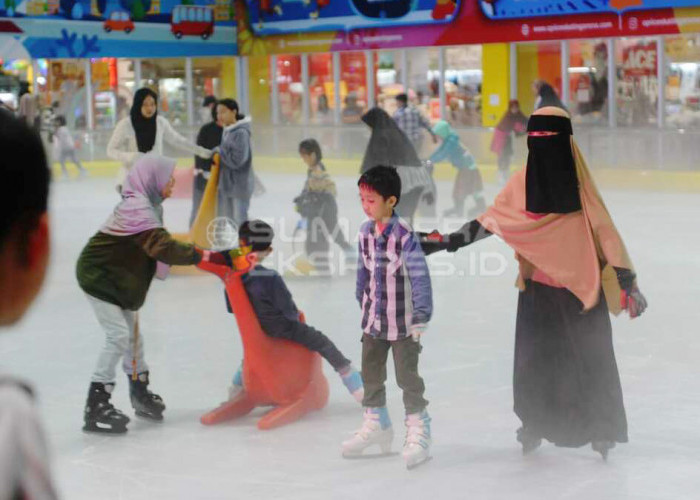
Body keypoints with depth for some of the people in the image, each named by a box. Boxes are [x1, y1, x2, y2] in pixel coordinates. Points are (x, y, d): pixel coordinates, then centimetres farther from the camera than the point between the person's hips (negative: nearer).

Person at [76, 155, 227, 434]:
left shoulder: (144, 204, 4)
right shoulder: (137, 209, -29)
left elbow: (155, 246, 7)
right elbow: (163, 247, -39)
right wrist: (206, 257, -42)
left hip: (119, 277, 10)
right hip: (98, 276, -10)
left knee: (133, 334, 17)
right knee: (119, 335, -12)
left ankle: (140, 392, 33)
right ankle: (95, 408, -8)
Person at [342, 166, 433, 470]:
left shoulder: (404, 236, -21)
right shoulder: (365, 232, -1)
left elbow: (421, 278, -20)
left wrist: (421, 318, -20)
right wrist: (362, 303, 19)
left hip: (402, 322, -7)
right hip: (374, 319, 7)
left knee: (408, 377, 1)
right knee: (371, 374, 17)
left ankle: (418, 431, 14)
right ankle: (376, 425, 34)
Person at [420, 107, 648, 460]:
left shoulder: (579, 184, -10)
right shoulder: (522, 182, -1)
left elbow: (605, 232, -8)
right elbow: (490, 220, 5)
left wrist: (627, 282, -9)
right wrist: (446, 241, -1)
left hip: (581, 286, -3)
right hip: (537, 287, 3)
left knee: (590, 361, 2)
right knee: (533, 360, 8)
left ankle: (602, 430, 18)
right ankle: (534, 424, 26)